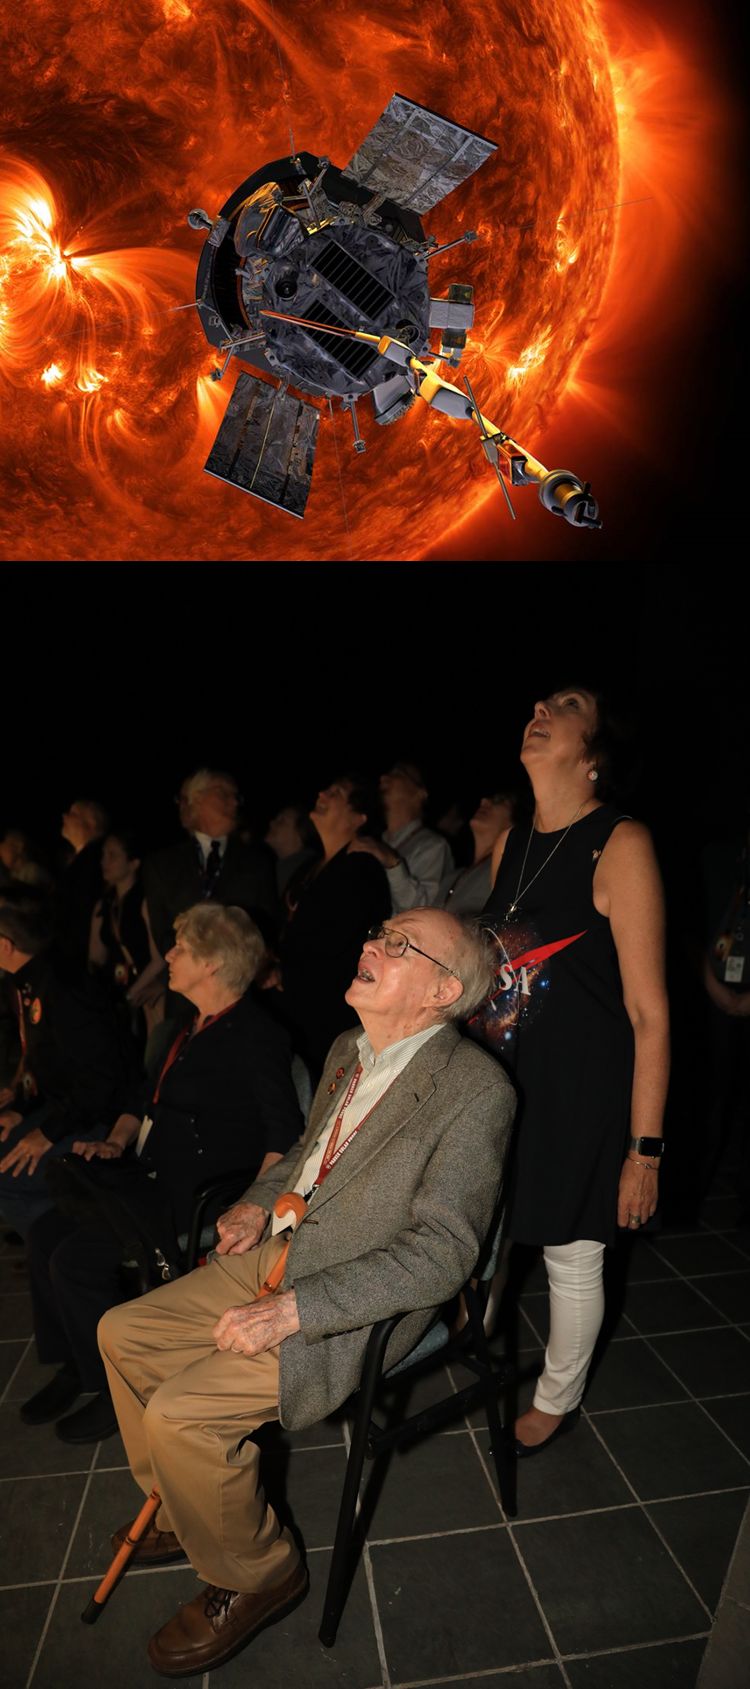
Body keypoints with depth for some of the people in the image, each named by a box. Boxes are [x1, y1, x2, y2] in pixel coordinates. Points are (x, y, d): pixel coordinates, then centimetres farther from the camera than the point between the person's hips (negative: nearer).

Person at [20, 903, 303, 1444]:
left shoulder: (256, 1037, -18)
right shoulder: (193, 1026, 10)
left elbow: (284, 1136, -22)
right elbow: (150, 1098, 21)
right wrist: (116, 1142, 6)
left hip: (199, 1193, -9)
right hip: (155, 1175, 9)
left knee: (77, 1260, -15)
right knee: (47, 1234, 3)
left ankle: (117, 1391, 7)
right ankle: (73, 1366, 20)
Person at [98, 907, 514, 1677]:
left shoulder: (475, 1089, -22)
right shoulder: (348, 1050, 4)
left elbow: (440, 1252, -24)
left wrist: (292, 1310, -26)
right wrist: (259, 1203, 2)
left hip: (351, 1305, -8)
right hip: (276, 1253, 8)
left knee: (181, 1412, -17)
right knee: (123, 1332, 8)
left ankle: (255, 1576, 12)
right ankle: (184, 1505, 31)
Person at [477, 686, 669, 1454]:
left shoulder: (620, 844, -16)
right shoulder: (510, 844, 5)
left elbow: (649, 1012, -16)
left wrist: (644, 1149, -15)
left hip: (582, 1089, -5)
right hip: (500, 1076, 6)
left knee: (571, 1256, 13)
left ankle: (558, 1398, 40)